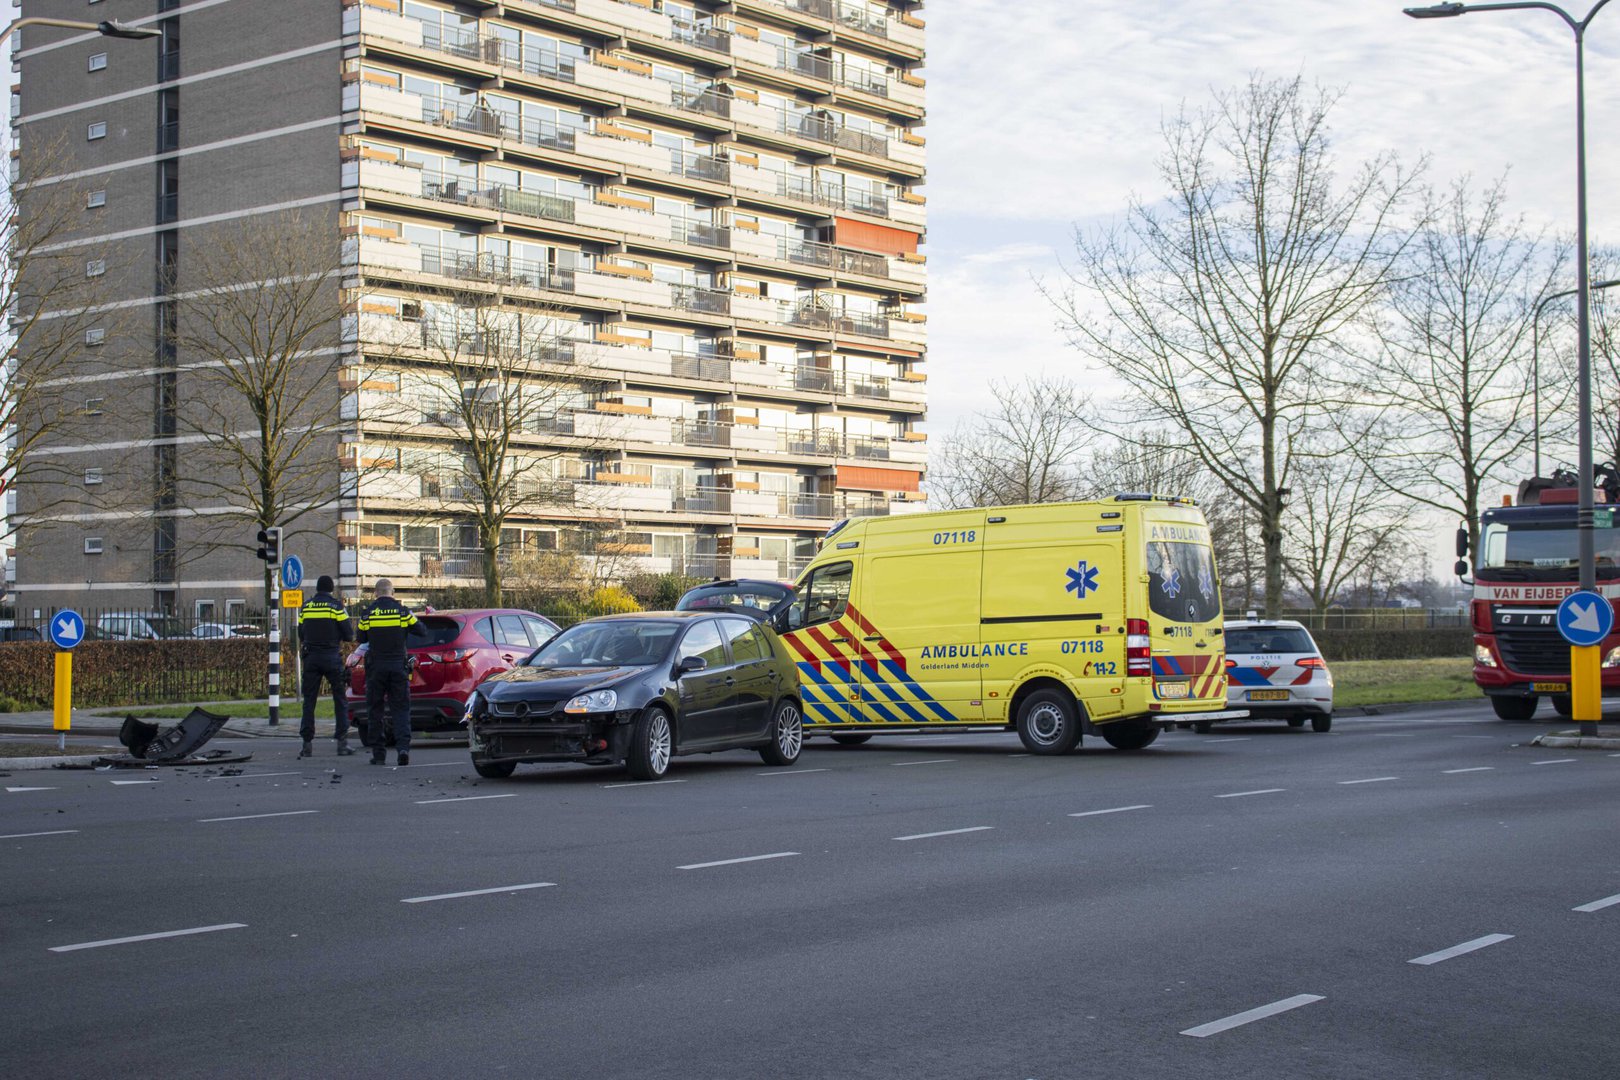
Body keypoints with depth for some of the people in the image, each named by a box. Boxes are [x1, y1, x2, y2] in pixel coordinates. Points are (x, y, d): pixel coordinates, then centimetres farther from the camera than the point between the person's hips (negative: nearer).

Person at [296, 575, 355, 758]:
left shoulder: (305, 607, 6)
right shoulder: (336, 606, -5)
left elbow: (301, 635, 12)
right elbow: (349, 635, -5)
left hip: (311, 658, 3)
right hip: (332, 657, -3)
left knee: (309, 701, 6)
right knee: (340, 700, 4)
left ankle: (307, 743, 3)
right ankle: (342, 741, -2)